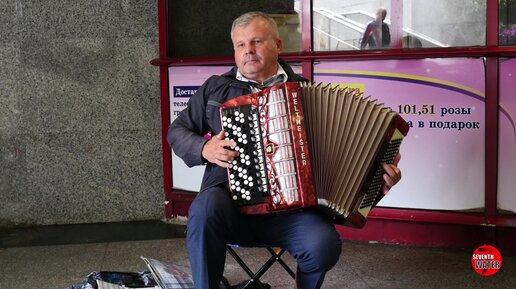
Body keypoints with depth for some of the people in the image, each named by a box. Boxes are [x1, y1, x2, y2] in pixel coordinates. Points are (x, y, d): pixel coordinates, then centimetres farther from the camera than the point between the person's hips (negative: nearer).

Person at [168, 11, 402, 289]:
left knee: (324, 243, -28)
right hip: (231, 196, 0)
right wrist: (204, 149, -3)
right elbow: (176, 131, 18)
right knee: (206, 209, -35)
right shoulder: (215, 88, 13)